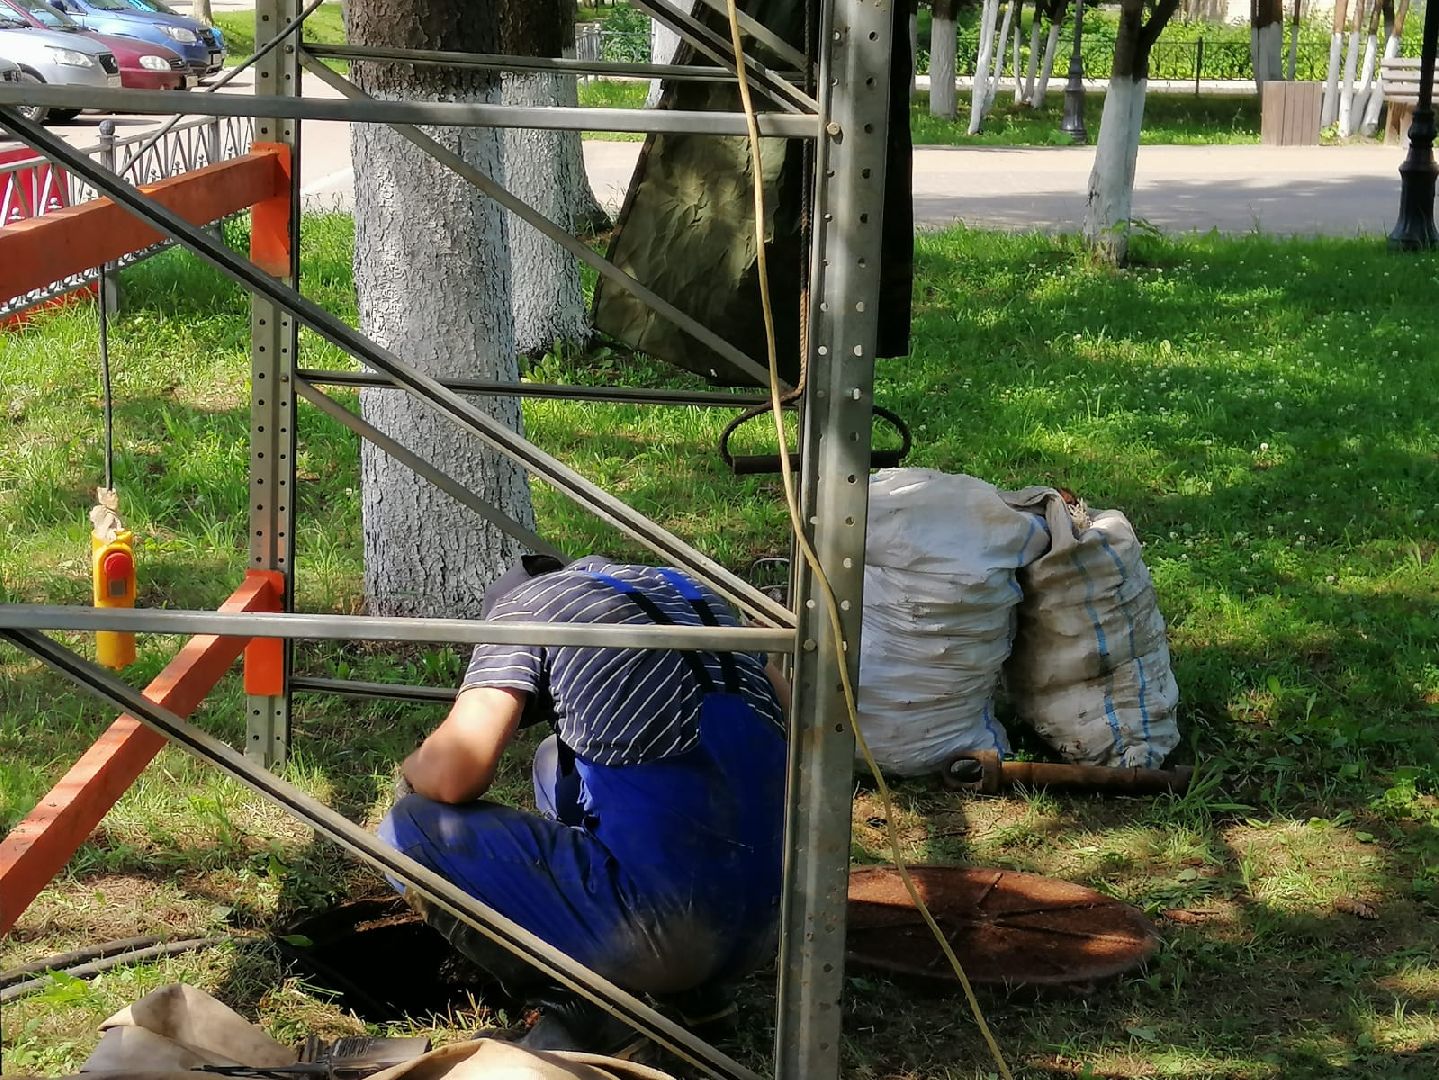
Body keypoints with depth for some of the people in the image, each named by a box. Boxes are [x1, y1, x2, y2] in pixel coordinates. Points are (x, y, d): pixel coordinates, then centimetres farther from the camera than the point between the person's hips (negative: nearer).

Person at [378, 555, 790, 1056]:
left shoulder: (520, 605, 4)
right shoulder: (682, 588, 21)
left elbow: (452, 775, -8)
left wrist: (415, 767, 16)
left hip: (669, 926, -7)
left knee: (409, 833, 5)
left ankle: (589, 1012, 0)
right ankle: (696, 988, 20)